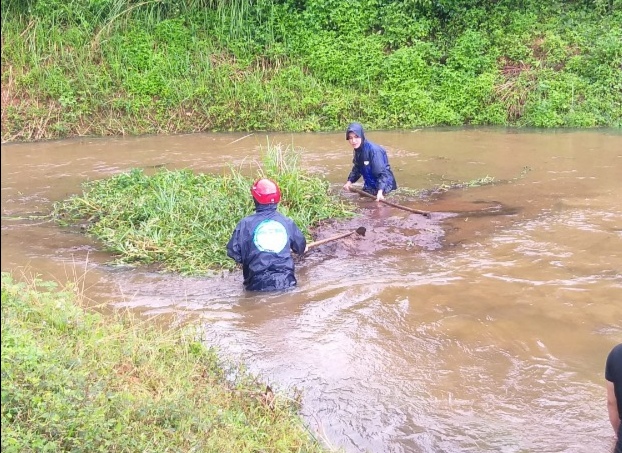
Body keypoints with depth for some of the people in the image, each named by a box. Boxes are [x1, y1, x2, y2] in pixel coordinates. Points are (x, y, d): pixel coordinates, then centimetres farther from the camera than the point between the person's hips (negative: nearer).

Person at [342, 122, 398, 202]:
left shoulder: (373, 150, -28)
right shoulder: (357, 150, -2)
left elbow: (382, 173, -30)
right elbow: (357, 168, 13)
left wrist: (380, 191, -40)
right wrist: (349, 181, -1)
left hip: (383, 186, -9)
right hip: (369, 186, 9)